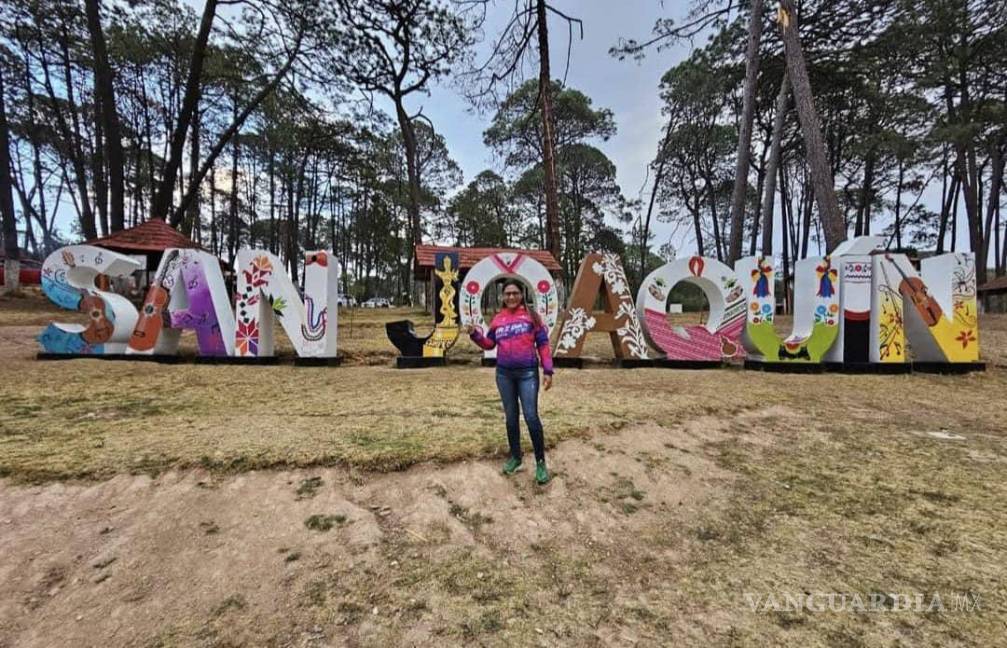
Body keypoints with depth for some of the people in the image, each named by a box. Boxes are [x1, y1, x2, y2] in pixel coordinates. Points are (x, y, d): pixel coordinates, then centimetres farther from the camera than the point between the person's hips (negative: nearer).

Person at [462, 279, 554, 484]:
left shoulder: (531, 315, -1)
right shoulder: (498, 319, 8)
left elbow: (543, 344, -1)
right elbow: (489, 343, 13)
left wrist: (548, 371, -6)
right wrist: (474, 333, -5)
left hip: (527, 373, -4)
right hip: (504, 373, 4)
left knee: (531, 417, -8)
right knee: (510, 417, 12)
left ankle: (540, 462, 5)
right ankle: (515, 456, 29)